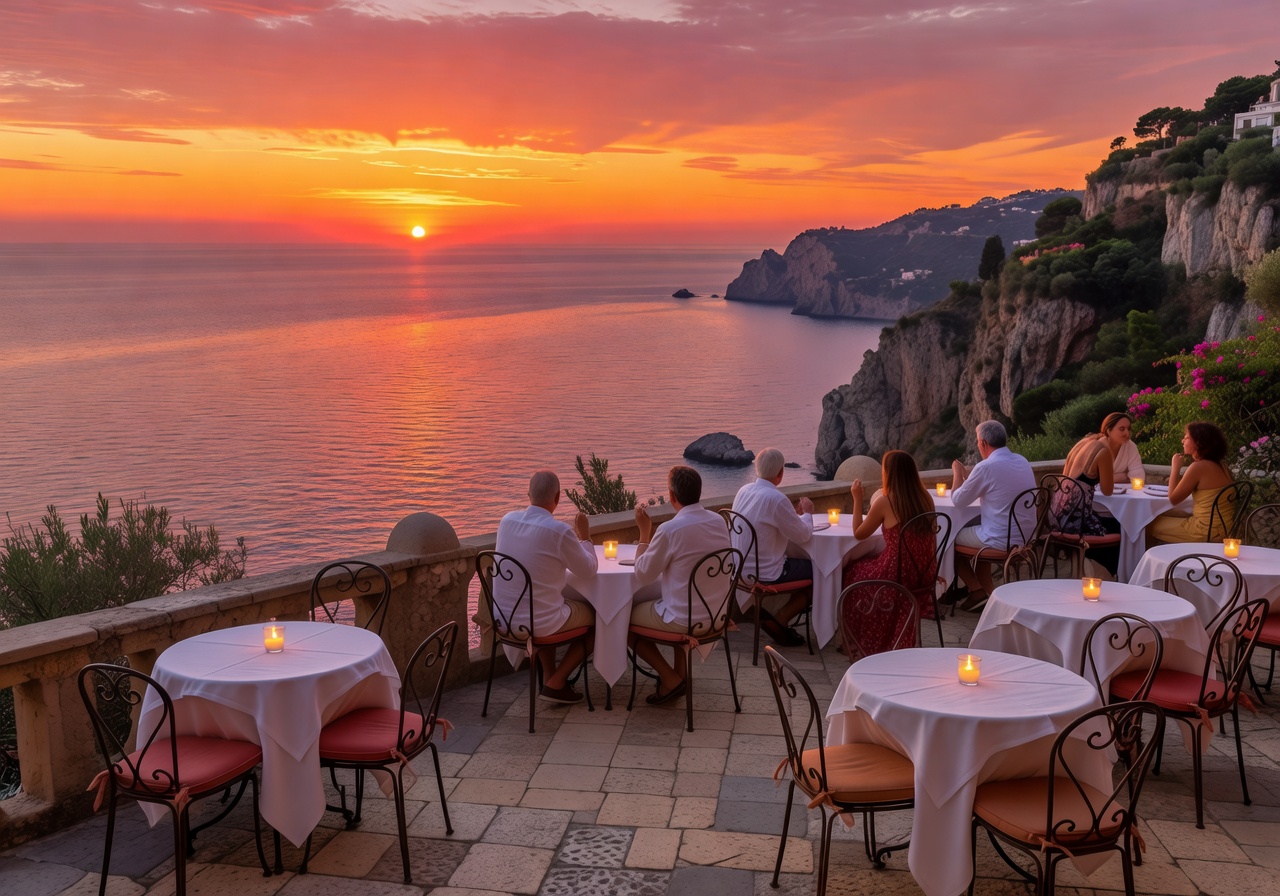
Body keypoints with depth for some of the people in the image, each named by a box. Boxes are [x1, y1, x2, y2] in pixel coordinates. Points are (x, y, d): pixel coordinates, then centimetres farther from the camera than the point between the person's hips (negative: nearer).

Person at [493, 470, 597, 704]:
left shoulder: (507, 520, -2)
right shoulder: (559, 531, -21)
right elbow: (589, 569, -7)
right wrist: (584, 535, 8)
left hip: (503, 617, 6)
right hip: (539, 623, -6)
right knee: (598, 617, 16)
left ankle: (549, 675, 37)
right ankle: (556, 683, 15)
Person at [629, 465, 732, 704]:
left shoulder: (670, 530, -22)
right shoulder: (719, 521, -1)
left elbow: (643, 576, -10)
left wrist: (644, 532, -5)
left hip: (684, 620, -7)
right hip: (717, 614, 7)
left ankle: (670, 679, 12)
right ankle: (680, 672, 31)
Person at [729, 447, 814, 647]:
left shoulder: (743, 491, 2)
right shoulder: (777, 499, -22)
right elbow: (803, 536, -14)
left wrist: (794, 514, 17)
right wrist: (807, 513, 5)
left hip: (740, 568, 8)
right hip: (764, 574, -8)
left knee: (802, 562, 26)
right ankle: (779, 620, 4)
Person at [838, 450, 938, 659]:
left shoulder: (884, 502, -16)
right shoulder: (925, 499, 0)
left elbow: (859, 533, -3)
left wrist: (857, 498, 4)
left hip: (896, 578, -6)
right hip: (924, 577, 6)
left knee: (851, 572, 22)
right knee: (866, 566, 31)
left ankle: (861, 644, 36)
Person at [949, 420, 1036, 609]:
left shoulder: (986, 467, -18)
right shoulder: (1022, 461, 6)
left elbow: (958, 500, -7)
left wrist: (957, 472, 8)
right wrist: (966, 476, 22)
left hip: (1001, 540, -7)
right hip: (1026, 537, 7)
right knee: (974, 528, 31)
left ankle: (977, 591, 16)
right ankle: (987, 589, 29)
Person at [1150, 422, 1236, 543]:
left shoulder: (1199, 467, -19)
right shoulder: (1220, 464, 7)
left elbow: (1173, 499, -11)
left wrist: (1175, 467, -4)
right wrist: (1179, 478, 8)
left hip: (1208, 532, -9)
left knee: (1152, 525, 8)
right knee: (1164, 515, 24)